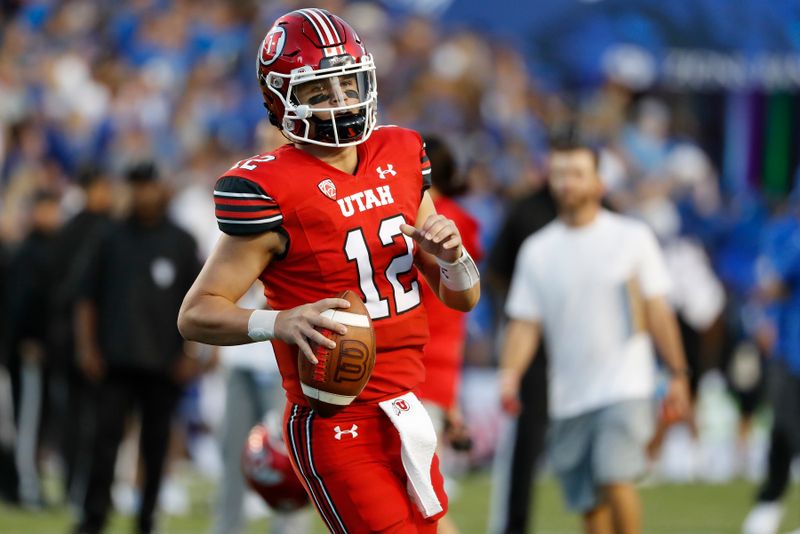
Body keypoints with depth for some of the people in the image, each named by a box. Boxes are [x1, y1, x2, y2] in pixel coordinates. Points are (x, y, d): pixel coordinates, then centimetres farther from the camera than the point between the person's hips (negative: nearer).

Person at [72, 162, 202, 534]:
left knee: (155, 441, 3)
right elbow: (87, 297, 12)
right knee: (106, 433, -10)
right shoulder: (113, 239, 10)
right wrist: (86, 346, 3)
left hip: (163, 363, 0)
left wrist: (190, 353, -1)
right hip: (115, 360, 0)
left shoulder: (180, 243, 7)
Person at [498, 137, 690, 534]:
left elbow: (657, 311, 5)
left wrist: (678, 375, 2)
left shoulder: (632, 238, 2)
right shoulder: (537, 251, 7)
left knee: (614, 480, -20)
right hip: (568, 398, 3)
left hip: (625, 387, -3)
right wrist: (509, 376, -10)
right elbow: (525, 323, 6)